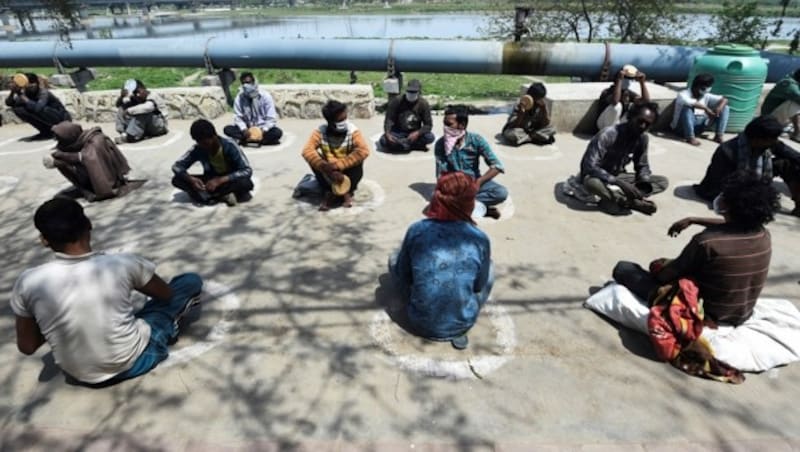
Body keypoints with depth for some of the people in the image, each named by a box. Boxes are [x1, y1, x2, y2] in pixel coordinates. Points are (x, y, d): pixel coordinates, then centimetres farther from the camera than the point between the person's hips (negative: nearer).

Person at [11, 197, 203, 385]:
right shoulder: (123, 263, -23)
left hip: (82, 375, 4)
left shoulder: (28, 283, -17)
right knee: (192, 281, 7)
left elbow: (27, 347, -3)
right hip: (132, 363, -3)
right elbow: (167, 293, -3)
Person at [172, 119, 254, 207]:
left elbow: (247, 171, -30)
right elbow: (177, 166, -8)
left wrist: (220, 180, -38)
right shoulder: (197, 149, -13)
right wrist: (191, 179, -29)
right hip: (211, 181, 4)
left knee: (246, 183, -38)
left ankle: (207, 196, -21)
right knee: (177, 180, -18)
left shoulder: (229, 146, -23)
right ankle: (223, 195, -27)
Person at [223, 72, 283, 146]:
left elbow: (271, 118, -12)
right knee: (227, 129, -22)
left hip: (263, 129, -2)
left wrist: (263, 130, -27)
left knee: (278, 132, -33)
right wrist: (244, 130, -22)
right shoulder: (239, 98, -3)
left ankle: (246, 139, -32)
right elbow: (237, 117, -3)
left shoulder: (265, 96, -10)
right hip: (247, 129, 3)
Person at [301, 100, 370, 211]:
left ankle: (347, 191, -12)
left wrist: (337, 165, -40)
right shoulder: (320, 131, -16)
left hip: (348, 171, -1)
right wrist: (326, 167, -44)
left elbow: (364, 151, -35)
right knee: (314, 158, -25)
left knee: (358, 160, -30)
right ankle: (328, 192, -16)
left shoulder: (353, 131, -20)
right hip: (329, 173, 1)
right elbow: (307, 151, -29)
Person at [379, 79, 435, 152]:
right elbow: (389, 119, -11)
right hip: (398, 132, 0)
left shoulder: (423, 104, -10)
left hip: (414, 133, 0)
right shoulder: (397, 101, -11)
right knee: (383, 140, -30)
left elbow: (428, 125, -12)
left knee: (430, 137, -29)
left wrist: (417, 133, -31)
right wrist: (387, 134, -31)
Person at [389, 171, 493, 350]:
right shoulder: (480, 238, -13)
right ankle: (458, 329, 11)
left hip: (421, 323, 1)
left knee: (393, 260, 19)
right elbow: (479, 286, 1)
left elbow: (403, 275, 1)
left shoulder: (416, 230, -13)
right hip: (462, 324, -1)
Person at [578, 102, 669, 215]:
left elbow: (642, 166, 6)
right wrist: (620, 183, -39)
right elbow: (590, 167, -33)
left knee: (662, 181, -8)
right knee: (592, 183, -42)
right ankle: (635, 203, -26)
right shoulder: (608, 134, -26)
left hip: (618, 176, 6)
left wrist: (644, 184, -17)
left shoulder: (643, 138, -6)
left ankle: (614, 200, -23)